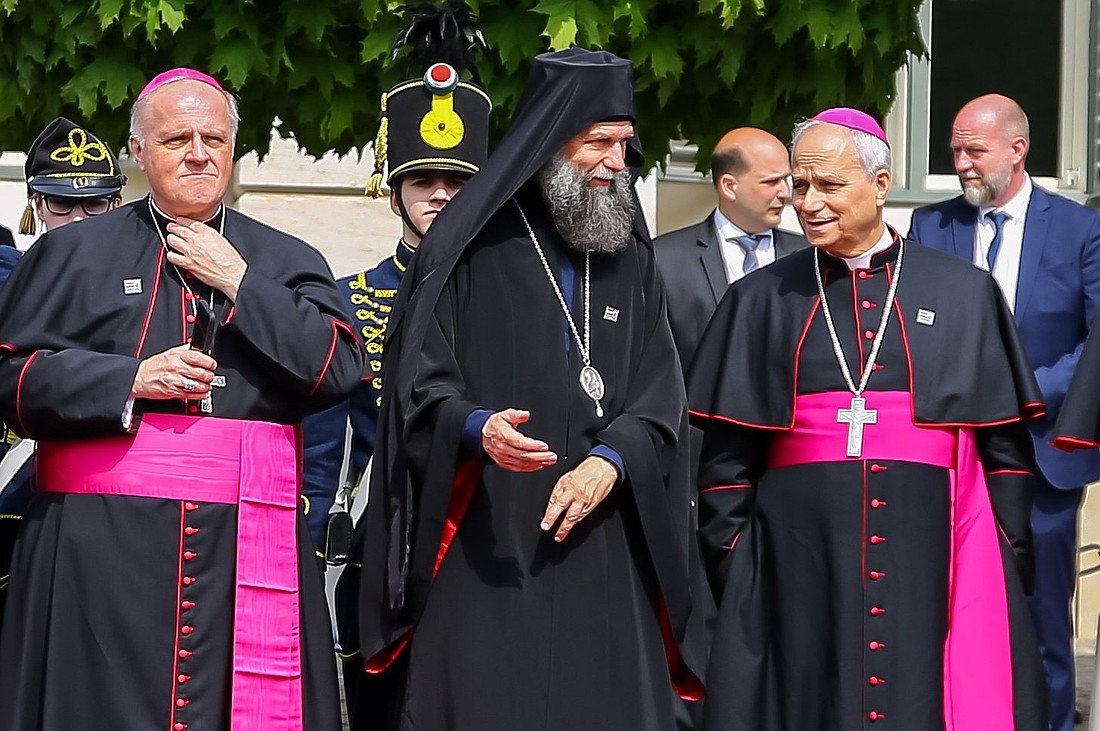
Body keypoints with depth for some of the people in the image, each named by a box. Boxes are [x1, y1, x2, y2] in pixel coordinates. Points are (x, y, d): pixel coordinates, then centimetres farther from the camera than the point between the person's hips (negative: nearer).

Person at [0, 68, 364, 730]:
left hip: (248, 548, 1)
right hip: (103, 551, -1)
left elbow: (342, 370, 0)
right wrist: (131, 380, -10)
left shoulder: (287, 261, 15)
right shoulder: (74, 253, 11)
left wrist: (237, 281, -3)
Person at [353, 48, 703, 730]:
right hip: (482, 547, -4)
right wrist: (478, 426, -25)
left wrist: (609, 463, -13)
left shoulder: (633, 263, 14)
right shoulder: (472, 245, 0)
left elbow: (660, 397, 6)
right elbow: (420, 383, -4)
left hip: (600, 552, 4)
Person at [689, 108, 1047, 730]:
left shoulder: (966, 296, 5)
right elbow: (727, 455, 7)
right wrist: (731, 567, 0)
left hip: (925, 559, -1)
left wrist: (1009, 571, 0)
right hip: (799, 561, 1)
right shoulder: (761, 301, 8)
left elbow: (1006, 446, 5)